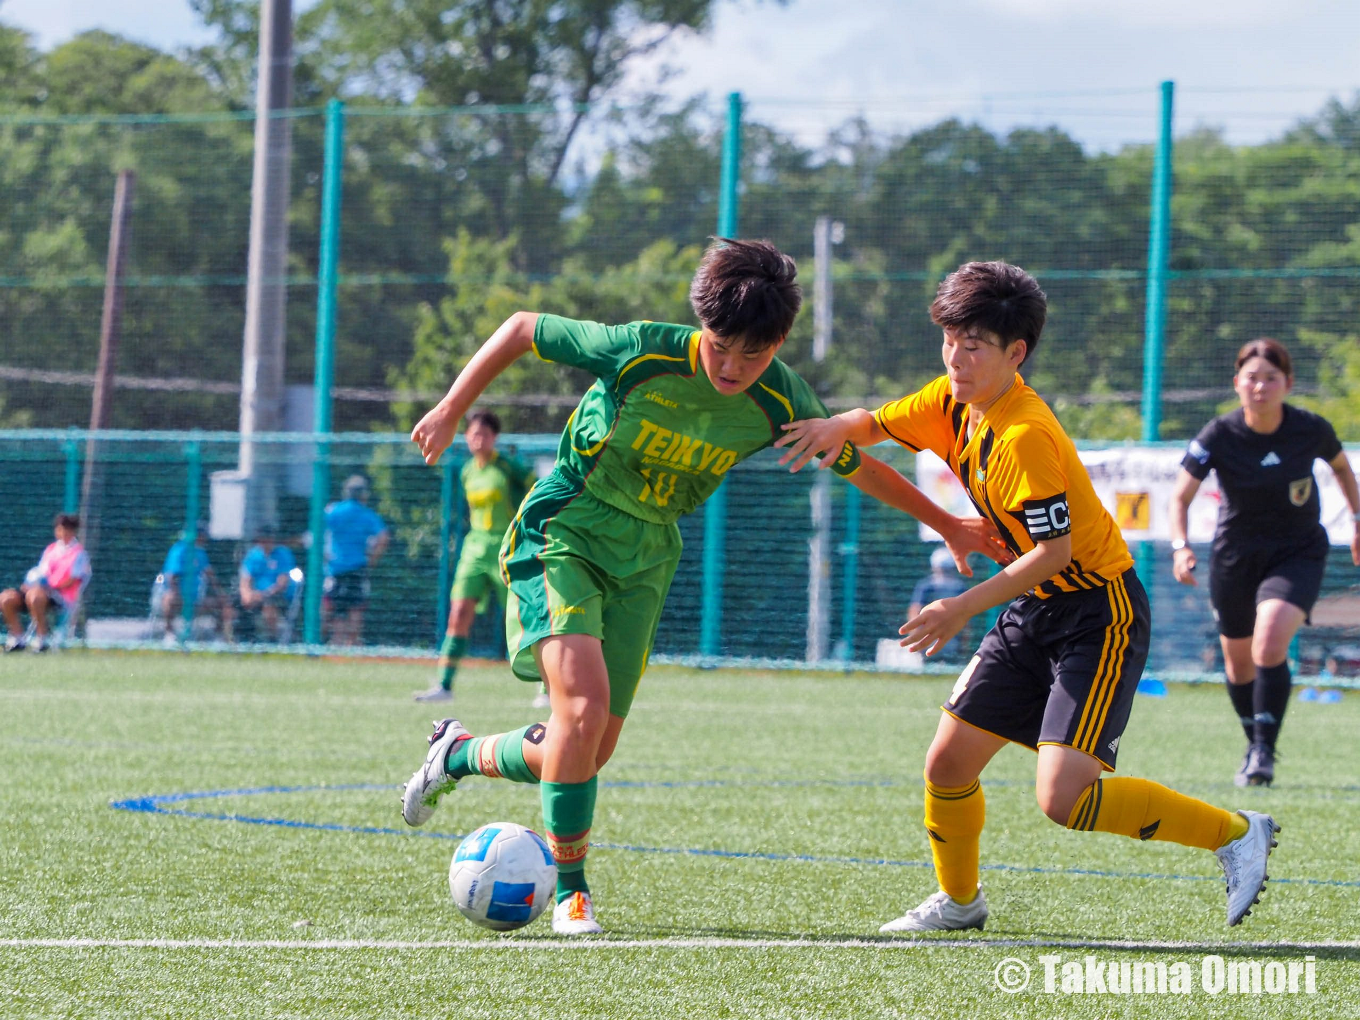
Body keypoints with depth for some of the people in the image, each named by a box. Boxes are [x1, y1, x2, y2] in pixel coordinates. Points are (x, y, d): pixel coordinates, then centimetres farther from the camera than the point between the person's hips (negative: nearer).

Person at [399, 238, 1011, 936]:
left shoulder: (781, 404, -12)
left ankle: (460, 756, 31)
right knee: (584, 707, -25)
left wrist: (948, 525, 17)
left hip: (647, 556, 5)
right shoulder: (639, 353, -23)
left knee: (591, 752, 1)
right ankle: (569, 890, -9)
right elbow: (522, 329, -9)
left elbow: (855, 465, 7)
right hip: (562, 531, -5)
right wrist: (451, 410, -9)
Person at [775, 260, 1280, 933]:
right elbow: (877, 424, 16)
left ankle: (1235, 832, -5)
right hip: (1036, 611, 9)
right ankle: (958, 901, 33)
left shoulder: (1024, 436, -24)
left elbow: (1055, 549, -26)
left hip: (1100, 613, -9)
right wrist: (840, 426, -8)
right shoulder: (955, 402, 2)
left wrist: (963, 609, -24)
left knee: (1063, 798, -20)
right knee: (948, 764, 8)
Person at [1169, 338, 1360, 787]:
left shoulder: (1312, 430, -14)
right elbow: (1181, 496, -14)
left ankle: (1264, 751, -15)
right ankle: (1254, 745, 37)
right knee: (1238, 662, 12)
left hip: (1297, 553, -2)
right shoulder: (1219, 436, -17)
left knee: (1270, 645, -25)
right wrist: (1180, 546, -30)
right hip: (1235, 556, 2)